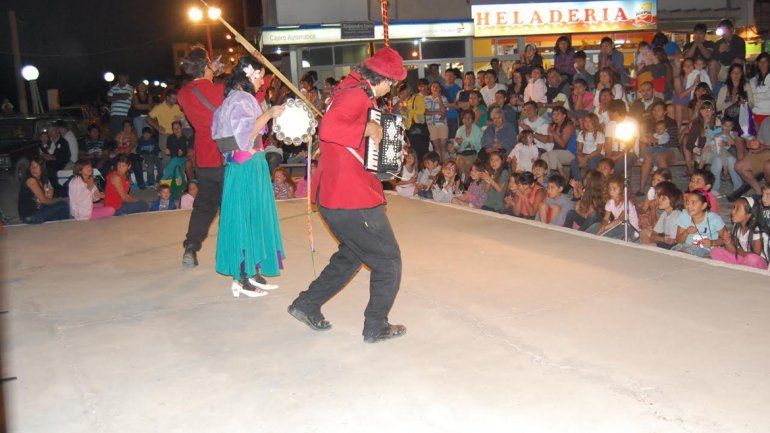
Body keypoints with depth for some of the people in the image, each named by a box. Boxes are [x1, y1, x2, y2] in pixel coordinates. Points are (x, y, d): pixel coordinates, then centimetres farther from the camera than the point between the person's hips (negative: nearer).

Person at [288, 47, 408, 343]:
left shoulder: (351, 91, 15)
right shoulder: (356, 94, -17)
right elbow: (328, 129, -33)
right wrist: (367, 129, -21)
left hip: (330, 195, 10)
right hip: (352, 197, -10)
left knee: (352, 254, 25)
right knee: (387, 260, 5)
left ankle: (307, 305, 27)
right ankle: (376, 326, 15)